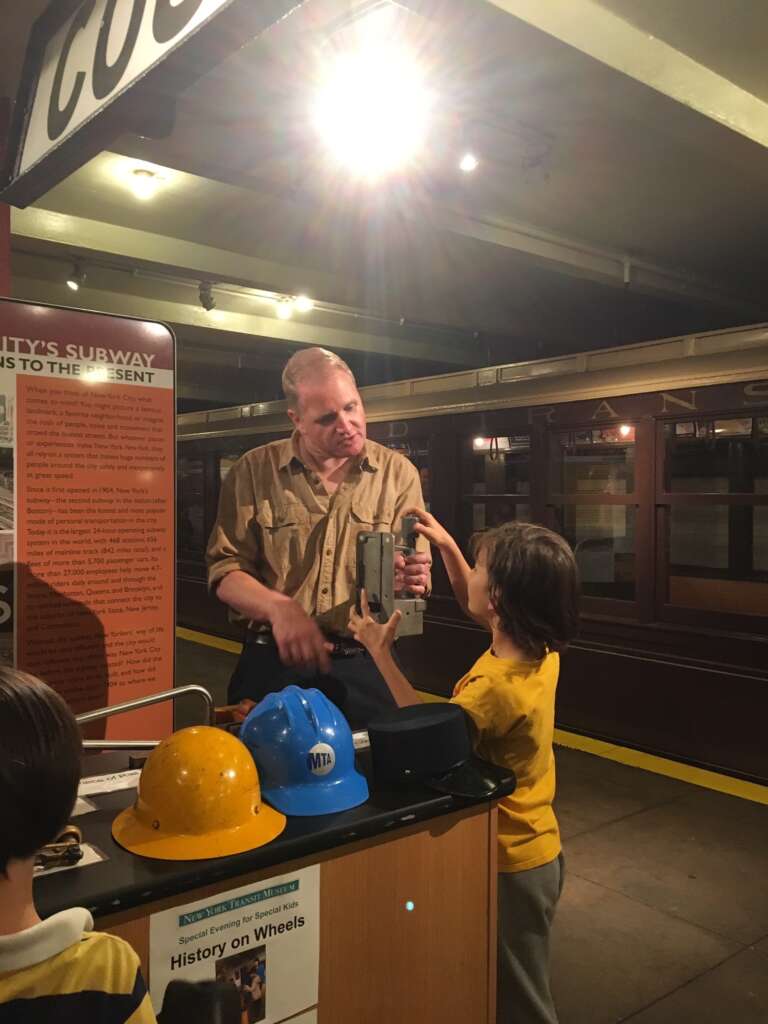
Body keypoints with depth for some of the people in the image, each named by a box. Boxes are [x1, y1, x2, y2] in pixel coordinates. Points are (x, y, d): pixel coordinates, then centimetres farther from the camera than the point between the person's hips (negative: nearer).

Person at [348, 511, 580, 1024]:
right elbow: (475, 607, 10)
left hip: (509, 865, -8)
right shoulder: (541, 651, -9)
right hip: (537, 850, 8)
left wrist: (382, 652, -15)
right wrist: (448, 547, 1)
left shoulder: (495, 688, -34)